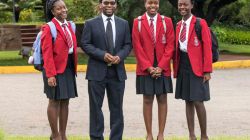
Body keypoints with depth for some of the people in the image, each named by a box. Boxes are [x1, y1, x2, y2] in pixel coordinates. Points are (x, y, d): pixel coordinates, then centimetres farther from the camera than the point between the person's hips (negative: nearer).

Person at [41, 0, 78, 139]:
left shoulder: (70, 25, 11)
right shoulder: (49, 28, -10)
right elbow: (47, 53, -15)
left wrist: (74, 68, 10)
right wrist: (50, 74, -20)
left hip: (69, 69, 7)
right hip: (56, 70, -7)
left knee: (65, 102, 10)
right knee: (55, 102, 1)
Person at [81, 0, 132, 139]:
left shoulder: (124, 23, 9)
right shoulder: (90, 23, 0)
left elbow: (128, 44, 8)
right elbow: (85, 44, -4)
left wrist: (120, 56, -12)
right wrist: (102, 54, -16)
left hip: (117, 71, 2)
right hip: (97, 71, -2)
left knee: (117, 107, 7)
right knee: (96, 106, 3)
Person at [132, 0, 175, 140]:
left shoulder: (167, 21, 3)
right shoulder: (137, 22, 2)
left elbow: (170, 46, -1)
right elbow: (137, 47, -2)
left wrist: (161, 66, -10)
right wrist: (148, 67, -10)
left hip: (162, 68, 1)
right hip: (145, 69, -1)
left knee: (162, 100, 3)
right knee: (147, 100, 3)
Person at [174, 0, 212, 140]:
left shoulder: (201, 23, -8)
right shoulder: (178, 25, 11)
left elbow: (207, 48, -10)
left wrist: (207, 71, -14)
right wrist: (176, 68, 8)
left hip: (197, 67, -6)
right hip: (183, 67, 6)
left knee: (198, 101, -7)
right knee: (188, 101, 8)